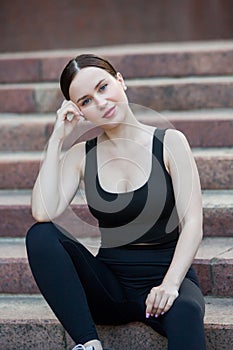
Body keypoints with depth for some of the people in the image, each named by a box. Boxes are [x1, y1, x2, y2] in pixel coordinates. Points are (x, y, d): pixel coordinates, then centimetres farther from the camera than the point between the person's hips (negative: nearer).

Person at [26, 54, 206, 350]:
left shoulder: (169, 143, -1)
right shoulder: (81, 155, 5)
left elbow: (192, 223, -9)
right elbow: (43, 213, -12)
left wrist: (170, 283, -25)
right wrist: (57, 138, -7)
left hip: (163, 275, -3)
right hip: (109, 284, 3)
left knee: (185, 312, -38)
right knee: (40, 235, -22)